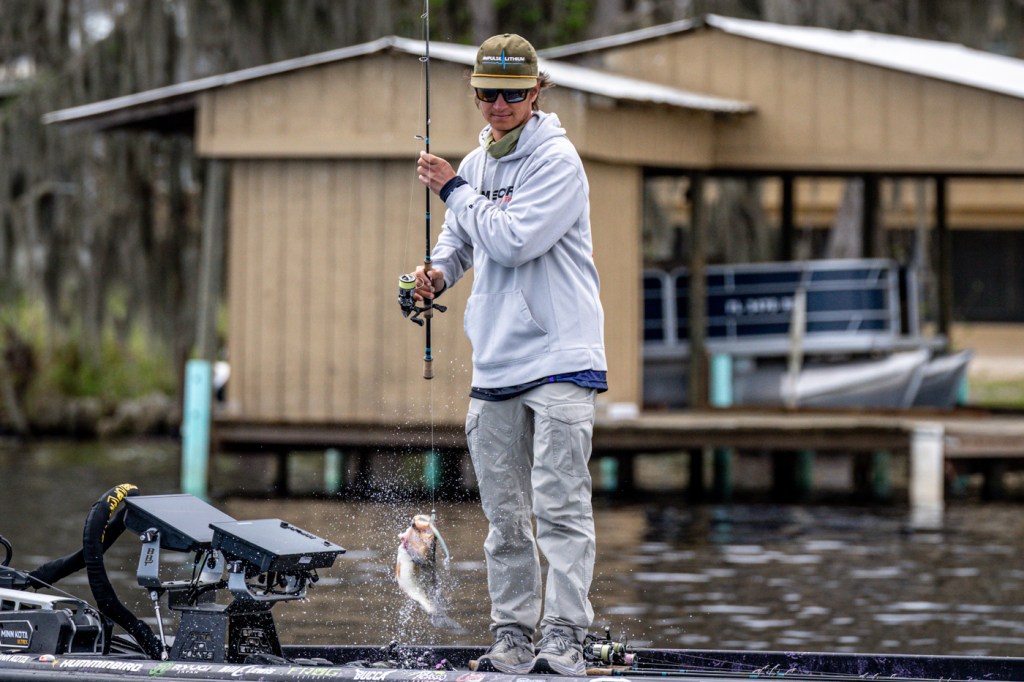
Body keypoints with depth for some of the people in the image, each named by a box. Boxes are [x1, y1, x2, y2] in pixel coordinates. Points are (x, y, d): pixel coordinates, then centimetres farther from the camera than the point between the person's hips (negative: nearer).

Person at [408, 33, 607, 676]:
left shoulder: (557, 160, -8)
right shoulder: (476, 164, 14)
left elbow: (514, 241, -18)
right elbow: (459, 238, 27)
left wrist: (454, 190, -8)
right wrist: (438, 273, 5)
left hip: (559, 357, -7)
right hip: (495, 362, 7)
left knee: (559, 505, -13)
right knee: (505, 515, 8)